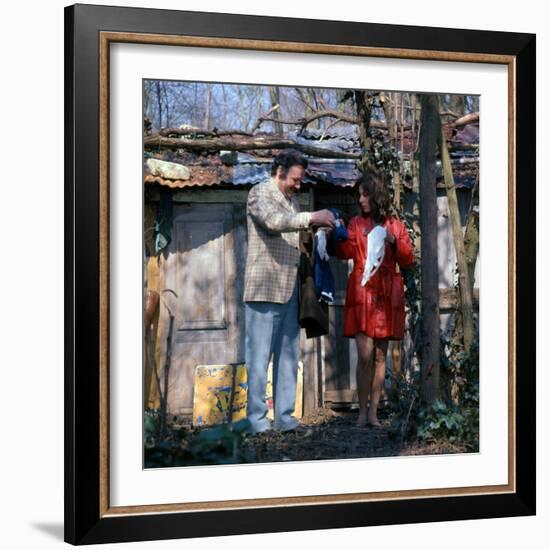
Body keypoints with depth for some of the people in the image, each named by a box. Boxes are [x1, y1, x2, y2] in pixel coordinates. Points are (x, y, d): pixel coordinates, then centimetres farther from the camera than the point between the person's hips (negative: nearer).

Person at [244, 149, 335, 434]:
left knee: (288, 355, 6)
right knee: (259, 356, -6)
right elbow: (273, 221, -22)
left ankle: (284, 417, 10)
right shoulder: (260, 193, -3)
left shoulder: (292, 199, 20)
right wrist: (312, 218, -21)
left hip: (290, 289, 8)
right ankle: (257, 419, -3)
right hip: (265, 289, -8)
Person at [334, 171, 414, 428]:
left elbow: (408, 260, 7)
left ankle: (373, 412, 7)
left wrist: (395, 242, -9)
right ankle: (362, 412, -4)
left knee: (380, 355, 3)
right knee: (365, 354, -11)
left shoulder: (395, 225, 12)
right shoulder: (356, 223, 12)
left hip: (386, 296, 1)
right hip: (362, 294, -1)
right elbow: (345, 252, -1)